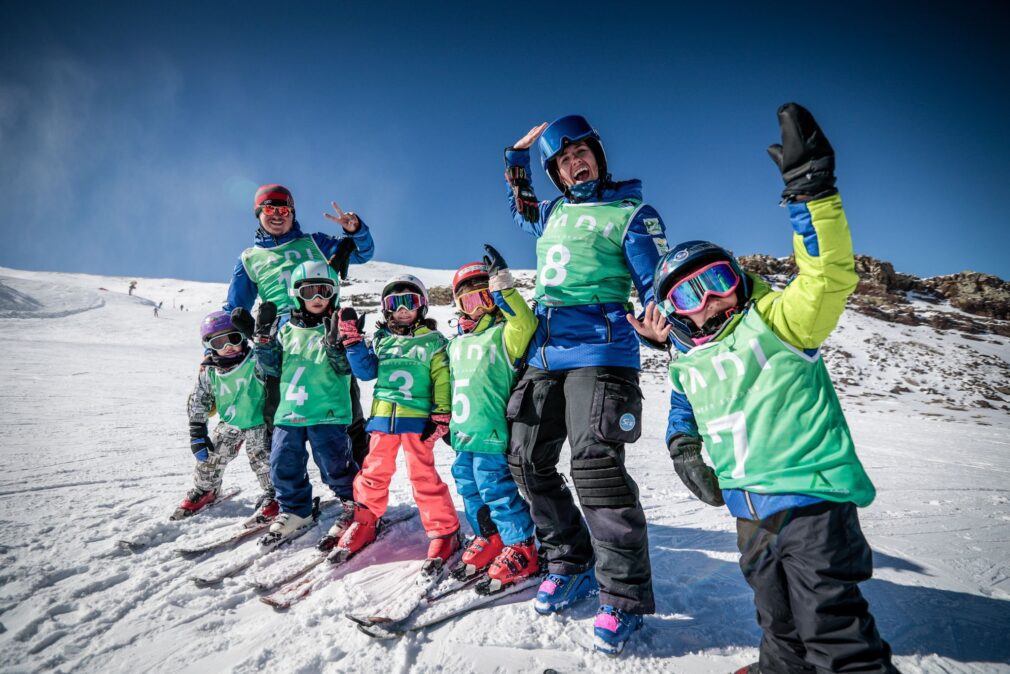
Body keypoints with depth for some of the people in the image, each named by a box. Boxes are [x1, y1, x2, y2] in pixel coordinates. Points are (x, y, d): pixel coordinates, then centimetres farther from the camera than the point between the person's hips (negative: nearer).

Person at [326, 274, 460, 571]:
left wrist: (441, 416, -7)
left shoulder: (432, 341, 3)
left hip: (418, 418, -4)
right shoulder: (379, 339, 14)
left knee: (423, 475, -6)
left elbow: (442, 381, -1)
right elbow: (366, 371, 7)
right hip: (383, 415, 4)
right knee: (374, 471, 12)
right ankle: (363, 523, 32)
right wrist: (352, 340, -2)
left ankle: (444, 531, 7)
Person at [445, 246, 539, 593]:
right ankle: (488, 539, 35)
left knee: (498, 491, -3)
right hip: (463, 435, 8)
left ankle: (520, 549, 13)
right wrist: (447, 420, 26)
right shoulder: (458, 343, 16)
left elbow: (525, 324, -31)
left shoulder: (504, 335, -8)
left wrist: (503, 287, -37)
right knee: (471, 490, 17)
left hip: (491, 434, -8)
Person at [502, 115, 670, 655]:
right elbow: (519, 206, 43)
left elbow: (655, 286, -1)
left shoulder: (632, 213, 5)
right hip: (544, 351, 7)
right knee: (527, 461, 7)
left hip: (599, 349, -7)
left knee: (594, 464, -18)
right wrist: (518, 154, 33)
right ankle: (572, 564, 24)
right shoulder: (553, 214, 21)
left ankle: (625, 596, -1)